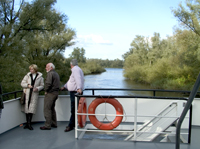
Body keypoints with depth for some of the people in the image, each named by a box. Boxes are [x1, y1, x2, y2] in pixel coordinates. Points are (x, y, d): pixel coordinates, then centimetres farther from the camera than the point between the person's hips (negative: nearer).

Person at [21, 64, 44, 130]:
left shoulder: (40, 77, 3)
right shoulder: (27, 76, 7)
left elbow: (42, 85, 4)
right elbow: (22, 83, 6)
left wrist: (37, 88, -15)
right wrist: (28, 85, -11)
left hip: (34, 94, -2)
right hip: (27, 94, 2)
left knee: (32, 109, -6)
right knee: (26, 108, 3)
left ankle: (29, 123, 4)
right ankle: (27, 123, 15)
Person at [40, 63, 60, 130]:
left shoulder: (50, 73, -14)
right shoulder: (56, 74, 17)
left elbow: (48, 83, -25)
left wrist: (46, 90, -11)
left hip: (50, 93, -10)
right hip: (56, 93, 10)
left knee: (47, 109, -4)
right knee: (52, 108, 18)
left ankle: (47, 125, -1)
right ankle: (54, 124, 24)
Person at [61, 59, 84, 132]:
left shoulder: (75, 69, -12)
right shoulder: (76, 69, 23)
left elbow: (78, 79, -29)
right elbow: (71, 80, 31)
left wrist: (79, 88, -42)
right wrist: (64, 86, 36)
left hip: (75, 92, -10)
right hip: (74, 92, 10)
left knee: (74, 110, -6)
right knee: (74, 109, 12)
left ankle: (71, 125, -3)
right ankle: (72, 124, 18)